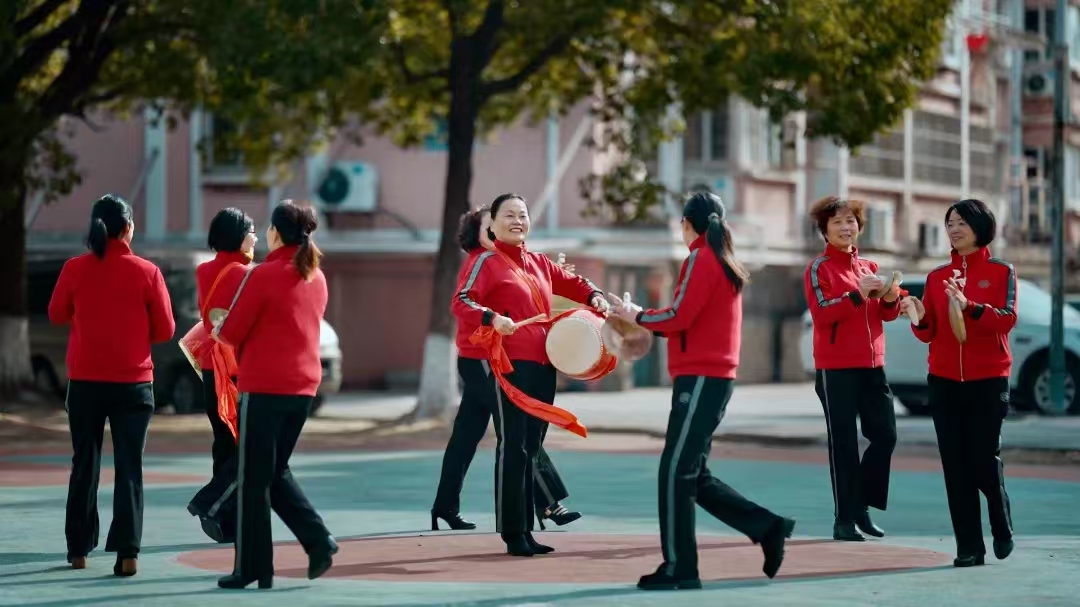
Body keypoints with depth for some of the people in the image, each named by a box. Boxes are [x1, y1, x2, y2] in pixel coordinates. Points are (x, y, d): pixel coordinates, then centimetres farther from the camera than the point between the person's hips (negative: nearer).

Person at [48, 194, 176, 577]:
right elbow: (165, 330, -3)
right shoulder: (146, 272, -8)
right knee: (129, 467, 1)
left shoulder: (75, 270, -5)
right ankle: (127, 551, -9)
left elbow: (57, 315, 10)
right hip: (133, 383, -1)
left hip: (85, 382, 2)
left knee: (84, 463, 14)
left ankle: (79, 549, 19)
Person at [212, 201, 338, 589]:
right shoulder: (317, 278, 9)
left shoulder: (264, 275, -12)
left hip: (264, 386, -7)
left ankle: (253, 568, 6)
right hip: (304, 385, 7)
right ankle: (318, 541, 3)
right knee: (277, 471, 19)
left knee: (254, 478, 2)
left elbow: (231, 332, -9)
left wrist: (219, 330, 14)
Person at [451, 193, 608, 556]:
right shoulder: (487, 262, -5)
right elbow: (461, 302, -16)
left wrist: (594, 296, 10)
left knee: (531, 447, 11)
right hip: (509, 364, -8)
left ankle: (526, 531, 16)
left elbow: (571, 283, 30)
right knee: (512, 446, -8)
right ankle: (513, 534, -5)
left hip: (543, 365, 8)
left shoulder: (539, 263, 17)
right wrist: (491, 318, -34)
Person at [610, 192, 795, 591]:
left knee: (676, 473, -6)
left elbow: (679, 318, -17)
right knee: (694, 476, 13)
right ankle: (768, 528, 13)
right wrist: (650, 323, 11)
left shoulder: (701, 258, -10)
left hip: (700, 379, -9)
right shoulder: (724, 262, 18)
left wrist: (636, 316, -2)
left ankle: (679, 568, -4)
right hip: (716, 377, 9)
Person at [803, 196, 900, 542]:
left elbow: (888, 315, 15)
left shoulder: (869, 267, 15)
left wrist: (890, 299, -6)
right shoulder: (819, 268, -3)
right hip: (836, 368, -6)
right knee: (844, 443, -4)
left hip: (872, 366, 6)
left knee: (885, 435, 6)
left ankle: (861, 505, 21)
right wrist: (857, 294, -27)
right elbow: (822, 312, -17)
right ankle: (844, 520, 0)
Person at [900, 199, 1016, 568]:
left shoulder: (1001, 272, 0)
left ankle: (1003, 529, 21)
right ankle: (969, 547, 3)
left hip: (988, 380, -3)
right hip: (944, 381, 3)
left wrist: (969, 306, -30)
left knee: (985, 461, -6)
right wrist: (918, 319, -15)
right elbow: (929, 333, 8)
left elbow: (1008, 319, -14)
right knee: (956, 465, 0)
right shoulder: (937, 277, 10)